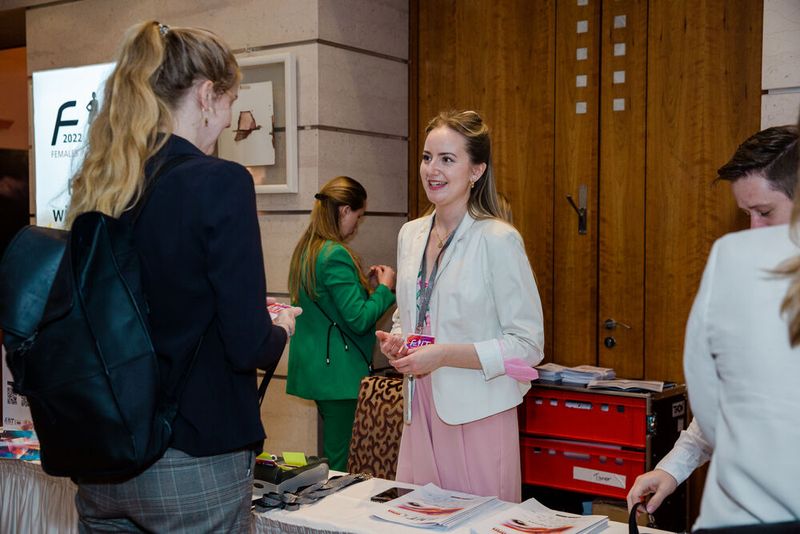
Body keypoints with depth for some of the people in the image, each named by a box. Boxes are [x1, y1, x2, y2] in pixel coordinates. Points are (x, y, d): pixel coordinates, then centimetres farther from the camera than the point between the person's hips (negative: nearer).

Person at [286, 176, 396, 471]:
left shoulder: (305, 249, 11)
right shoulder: (336, 255, -18)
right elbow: (359, 320, -20)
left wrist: (363, 281, 17)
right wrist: (385, 288, -6)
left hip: (312, 367, 10)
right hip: (340, 372, -10)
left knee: (330, 455, 18)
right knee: (340, 462, -1)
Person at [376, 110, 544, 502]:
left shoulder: (498, 240, -12)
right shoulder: (410, 235, 9)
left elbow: (528, 345, -12)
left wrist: (444, 355, -20)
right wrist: (395, 341, 0)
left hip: (477, 416, -6)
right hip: (420, 412, 6)